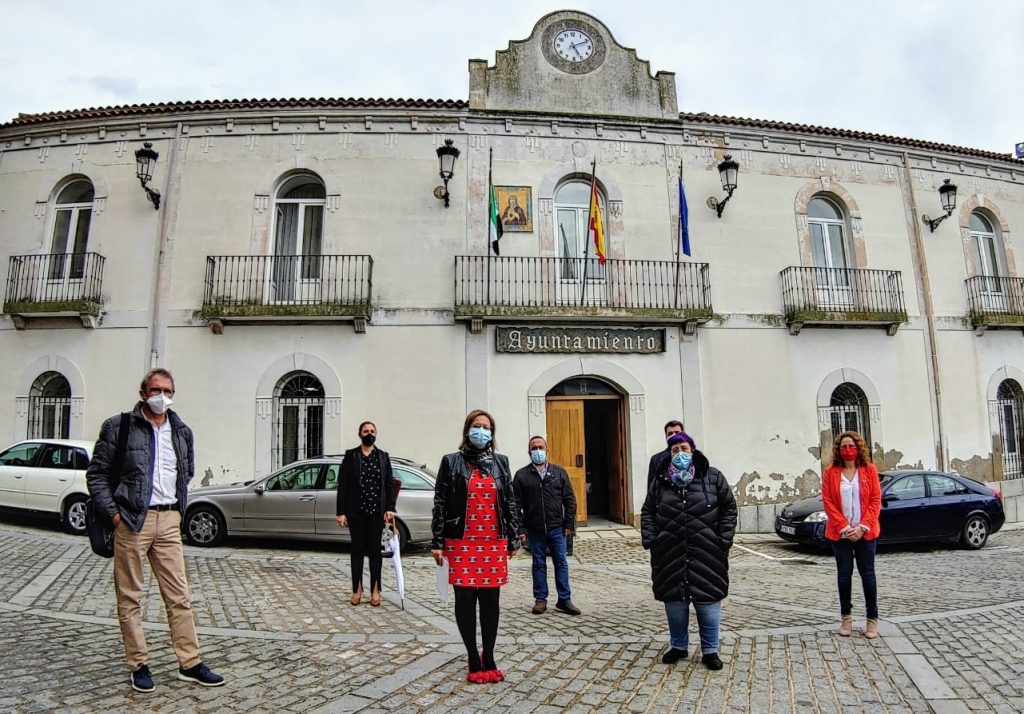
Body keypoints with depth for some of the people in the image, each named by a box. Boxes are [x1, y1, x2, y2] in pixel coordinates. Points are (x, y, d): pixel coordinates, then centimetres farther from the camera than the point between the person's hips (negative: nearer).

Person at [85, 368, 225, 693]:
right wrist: (113, 513, -8)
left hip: (168, 520, 4)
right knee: (130, 597, 6)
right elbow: (97, 474, -2)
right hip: (131, 519, -3)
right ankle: (139, 665, 20)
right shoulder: (119, 426, -3)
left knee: (179, 595, 6)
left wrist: (177, 507, 13)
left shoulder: (181, 432, 10)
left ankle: (190, 663, 14)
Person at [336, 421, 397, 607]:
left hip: (377, 511, 1)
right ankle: (357, 589, 18)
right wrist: (341, 512, -7)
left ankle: (375, 590, 13)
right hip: (356, 511, -1)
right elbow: (343, 485, -1)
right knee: (357, 548, 7)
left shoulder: (383, 457, 7)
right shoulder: (350, 456, 1)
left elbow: (390, 484, 4)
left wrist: (390, 508, -6)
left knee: (375, 549, 6)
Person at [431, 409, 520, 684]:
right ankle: (474, 660, 16)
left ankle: (488, 658, 21)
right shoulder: (452, 462, 0)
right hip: (462, 542, -2)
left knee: (490, 600, 8)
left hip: (494, 542, 2)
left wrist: (513, 539, 8)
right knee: (465, 599, 3)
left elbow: (510, 502, 11)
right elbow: (440, 503, -1)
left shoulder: (500, 462, 8)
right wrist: (437, 542, -5)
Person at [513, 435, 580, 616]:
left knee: (561, 563, 5)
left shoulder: (559, 472, 4)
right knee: (539, 564, 9)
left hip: (557, 528, 1)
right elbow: (517, 505, -3)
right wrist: (520, 529, -7)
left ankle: (564, 600, 15)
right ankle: (540, 599, 20)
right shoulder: (521, 475, -1)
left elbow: (569, 500, 5)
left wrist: (569, 524, 0)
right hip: (535, 530, -1)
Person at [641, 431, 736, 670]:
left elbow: (728, 508, 3)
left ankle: (710, 650, 22)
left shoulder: (712, 477, 1)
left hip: (705, 553, -2)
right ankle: (678, 646, 29)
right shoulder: (660, 481, 6)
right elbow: (647, 512, 11)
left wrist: (724, 539, -4)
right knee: (674, 600, 11)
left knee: (708, 601, 5)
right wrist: (649, 538, 0)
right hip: (670, 553, 2)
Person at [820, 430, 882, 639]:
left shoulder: (869, 470, 1)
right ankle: (846, 618, 16)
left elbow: (876, 500, -2)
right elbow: (827, 502, -3)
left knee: (867, 573, 3)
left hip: (865, 532, 0)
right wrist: (844, 527, -11)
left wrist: (862, 527, -11)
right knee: (844, 574, 7)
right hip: (840, 533, 0)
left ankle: (872, 619, 13)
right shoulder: (831, 472, 0)